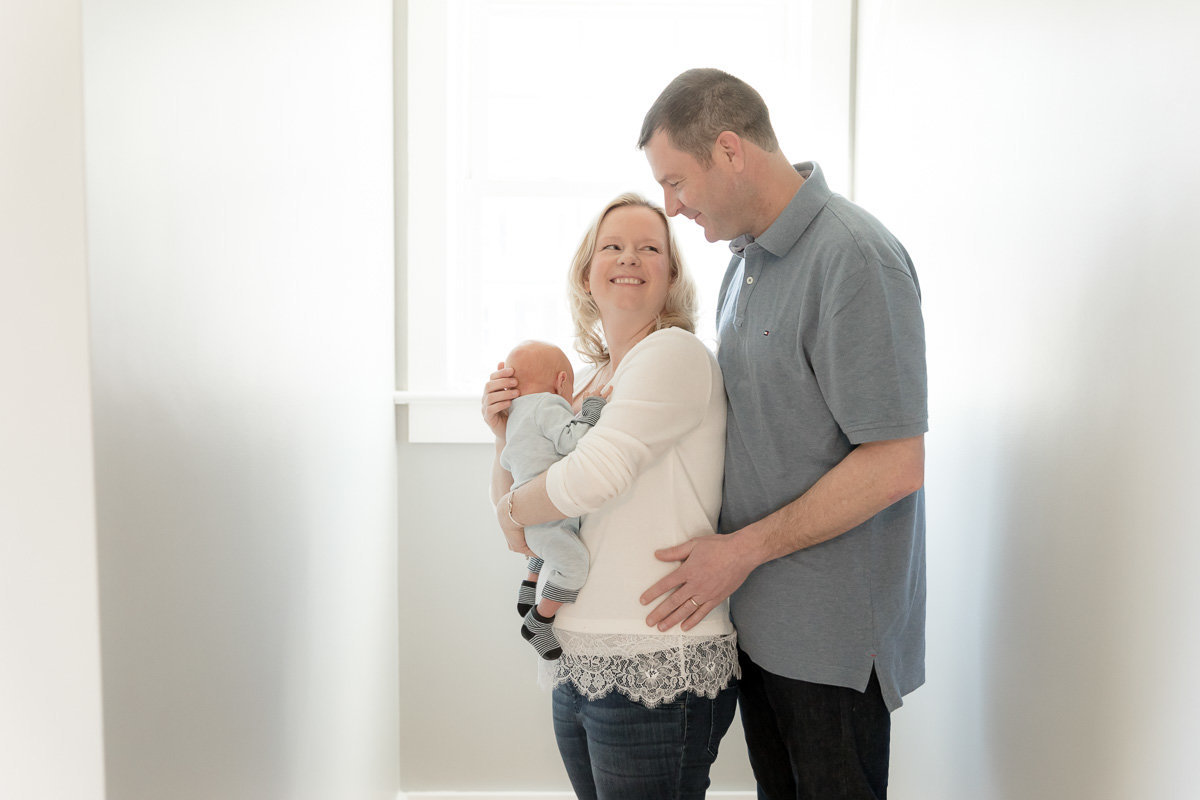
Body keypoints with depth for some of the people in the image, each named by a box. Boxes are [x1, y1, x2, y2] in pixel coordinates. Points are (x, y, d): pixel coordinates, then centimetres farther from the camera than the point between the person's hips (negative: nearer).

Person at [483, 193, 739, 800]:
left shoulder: (676, 353, -9)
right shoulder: (588, 384, 14)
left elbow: (595, 476, -23)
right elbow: (515, 518, 19)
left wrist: (515, 508, -4)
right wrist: (508, 433, 2)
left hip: (656, 669, -7)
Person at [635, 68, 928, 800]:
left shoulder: (854, 258, -20)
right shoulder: (747, 259, 9)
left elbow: (895, 465, -22)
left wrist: (744, 549, -17)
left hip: (833, 630, -8)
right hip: (755, 608, 8)